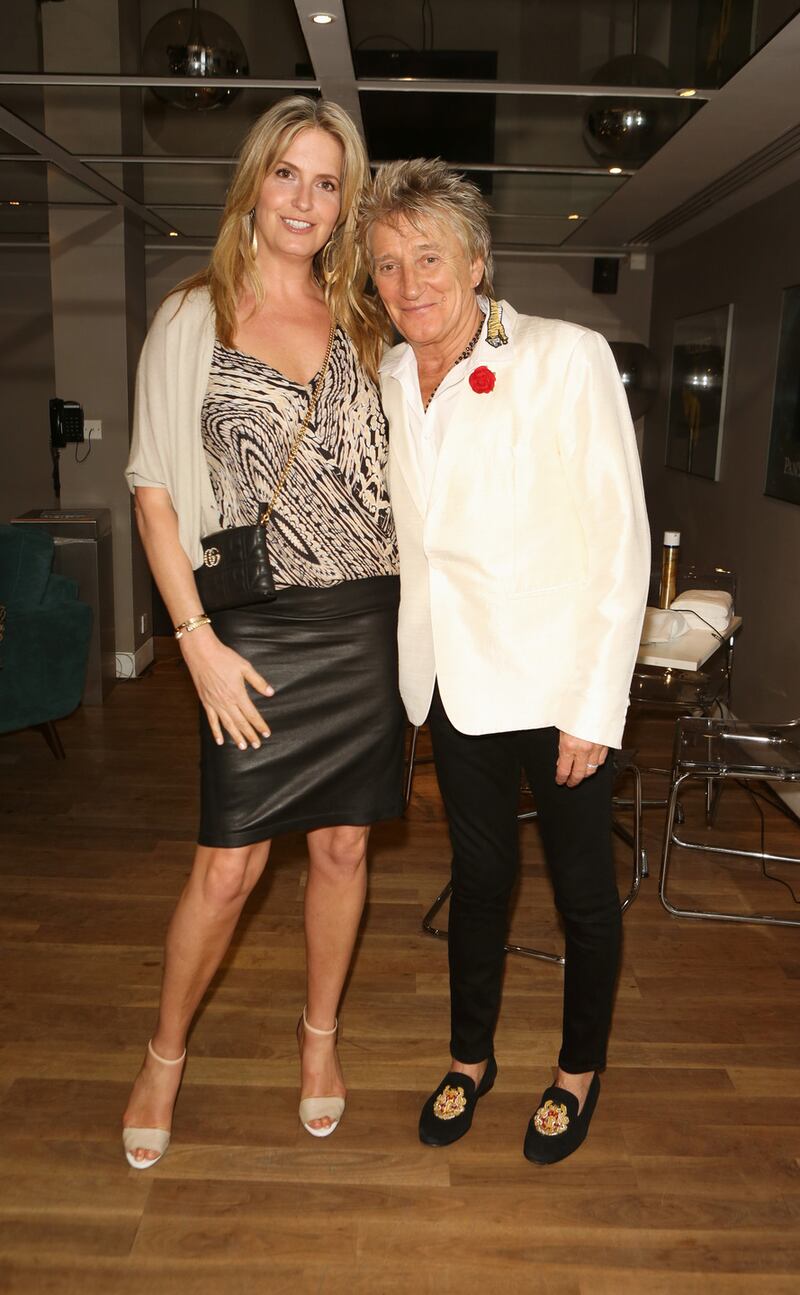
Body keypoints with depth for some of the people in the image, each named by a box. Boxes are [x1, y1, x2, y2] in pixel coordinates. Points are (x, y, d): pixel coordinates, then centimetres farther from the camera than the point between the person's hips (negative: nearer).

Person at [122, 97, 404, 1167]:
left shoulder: (360, 327, 11)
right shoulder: (194, 319, 1)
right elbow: (156, 489, -3)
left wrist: (411, 611, 4)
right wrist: (197, 639, -10)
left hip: (366, 624, 4)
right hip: (257, 632, -3)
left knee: (343, 845, 12)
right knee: (229, 867, 2)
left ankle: (320, 1030, 35)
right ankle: (166, 1053, 28)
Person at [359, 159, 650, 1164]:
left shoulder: (568, 359, -13)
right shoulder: (389, 381, 4)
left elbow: (622, 544, -13)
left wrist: (595, 709, -15)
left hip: (555, 683, -4)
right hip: (452, 678, 5)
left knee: (583, 891, 11)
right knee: (478, 873, 19)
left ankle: (580, 1072, 37)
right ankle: (470, 1059, 40)